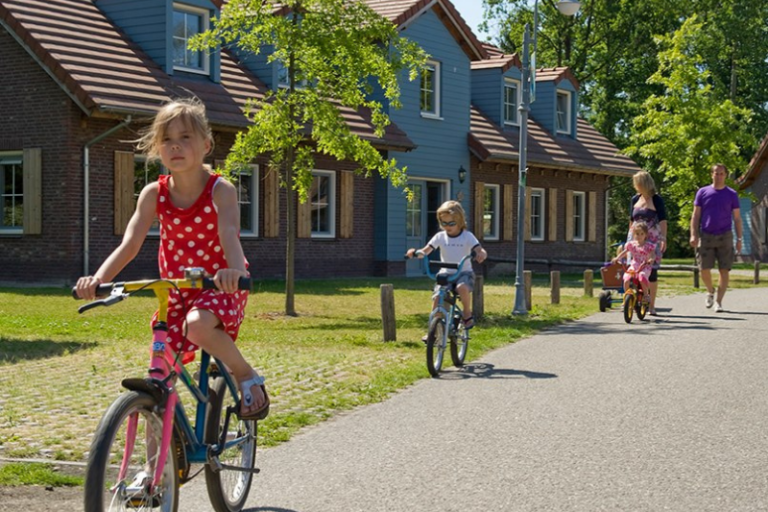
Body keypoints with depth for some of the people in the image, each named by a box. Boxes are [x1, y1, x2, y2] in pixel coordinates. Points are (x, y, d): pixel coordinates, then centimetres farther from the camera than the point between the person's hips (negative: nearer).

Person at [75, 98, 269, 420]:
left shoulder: (220, 190, -14)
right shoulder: (154, 194, -5)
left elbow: (230, 235, -31)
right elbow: (129, 245, -12)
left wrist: (235, 271, -54)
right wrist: (98, 279, -31)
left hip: (218, 287, -4)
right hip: (176, 290, 4)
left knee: (198, 325, -36)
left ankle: (248, 377, -12)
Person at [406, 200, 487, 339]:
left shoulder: (467, 236, -5)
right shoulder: (440, 236, 1)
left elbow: (481, 250, -15)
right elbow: (426, 251, -5)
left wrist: (481, 254, -40)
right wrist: (416, 252, -28)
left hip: (464, 272, -3)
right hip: (446, 273, 3)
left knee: (462, 287, -35)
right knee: (437, 296, -16)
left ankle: (468, 314, -10)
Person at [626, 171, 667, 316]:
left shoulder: (657, 200, -2)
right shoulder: (635, 200, 11)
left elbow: (663, 220, -6)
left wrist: (663, 239, -15)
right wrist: (629, 237, 16)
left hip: (652, 240, -4)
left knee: (652, 271, -2)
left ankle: (651, 305, 4)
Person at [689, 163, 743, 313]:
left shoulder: (731, 194, 6)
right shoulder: (703, 192, 6)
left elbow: (737, 218, 8)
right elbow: (696, 216, 6)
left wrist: (739, 239, 1)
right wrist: (693, 235, -4)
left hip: (725, 237, 0)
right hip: (706, 237, 0)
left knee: (724, 271, -3)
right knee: (704, 269, -2)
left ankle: (718, 301, 4)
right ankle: (710, 291, 26)